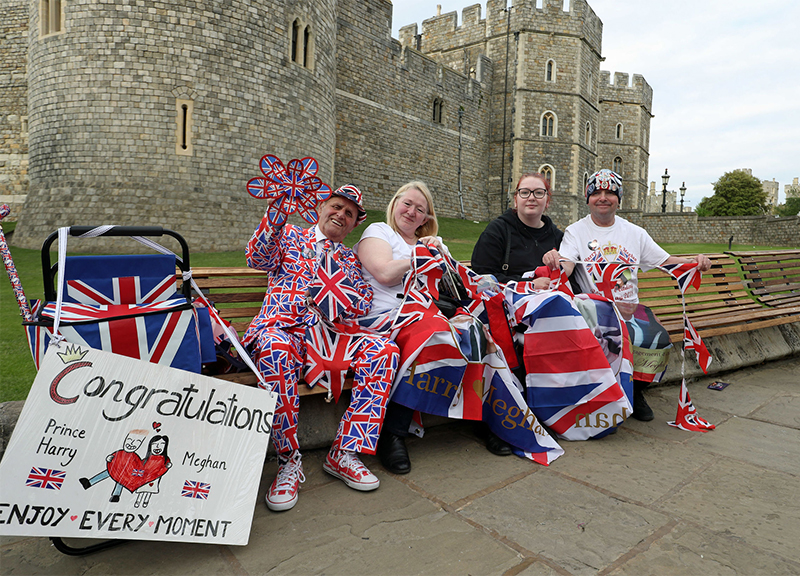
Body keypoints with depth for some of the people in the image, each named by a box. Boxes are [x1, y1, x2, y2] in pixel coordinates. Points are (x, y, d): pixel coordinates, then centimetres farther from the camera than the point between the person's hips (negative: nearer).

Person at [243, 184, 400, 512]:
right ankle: (289, 460, -25)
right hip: (282, 326, -2)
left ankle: (344, 453, -19)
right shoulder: (289, 235, 20)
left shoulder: (350, 259, 24)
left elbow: (364, 303, 9)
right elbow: (258, 258, 0)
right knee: (274, 348, -40)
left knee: (383, 349, -24)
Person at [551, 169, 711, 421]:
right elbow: (565, 268, -12)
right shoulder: (576, 232, 5)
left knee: (659, 339, -22)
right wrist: (555, 261, -36)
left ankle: (636, 390, 6)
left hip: (630, 307, 4)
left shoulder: (635, 233, 17)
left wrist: (694, 262, -5)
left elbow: (665, 261, 15)